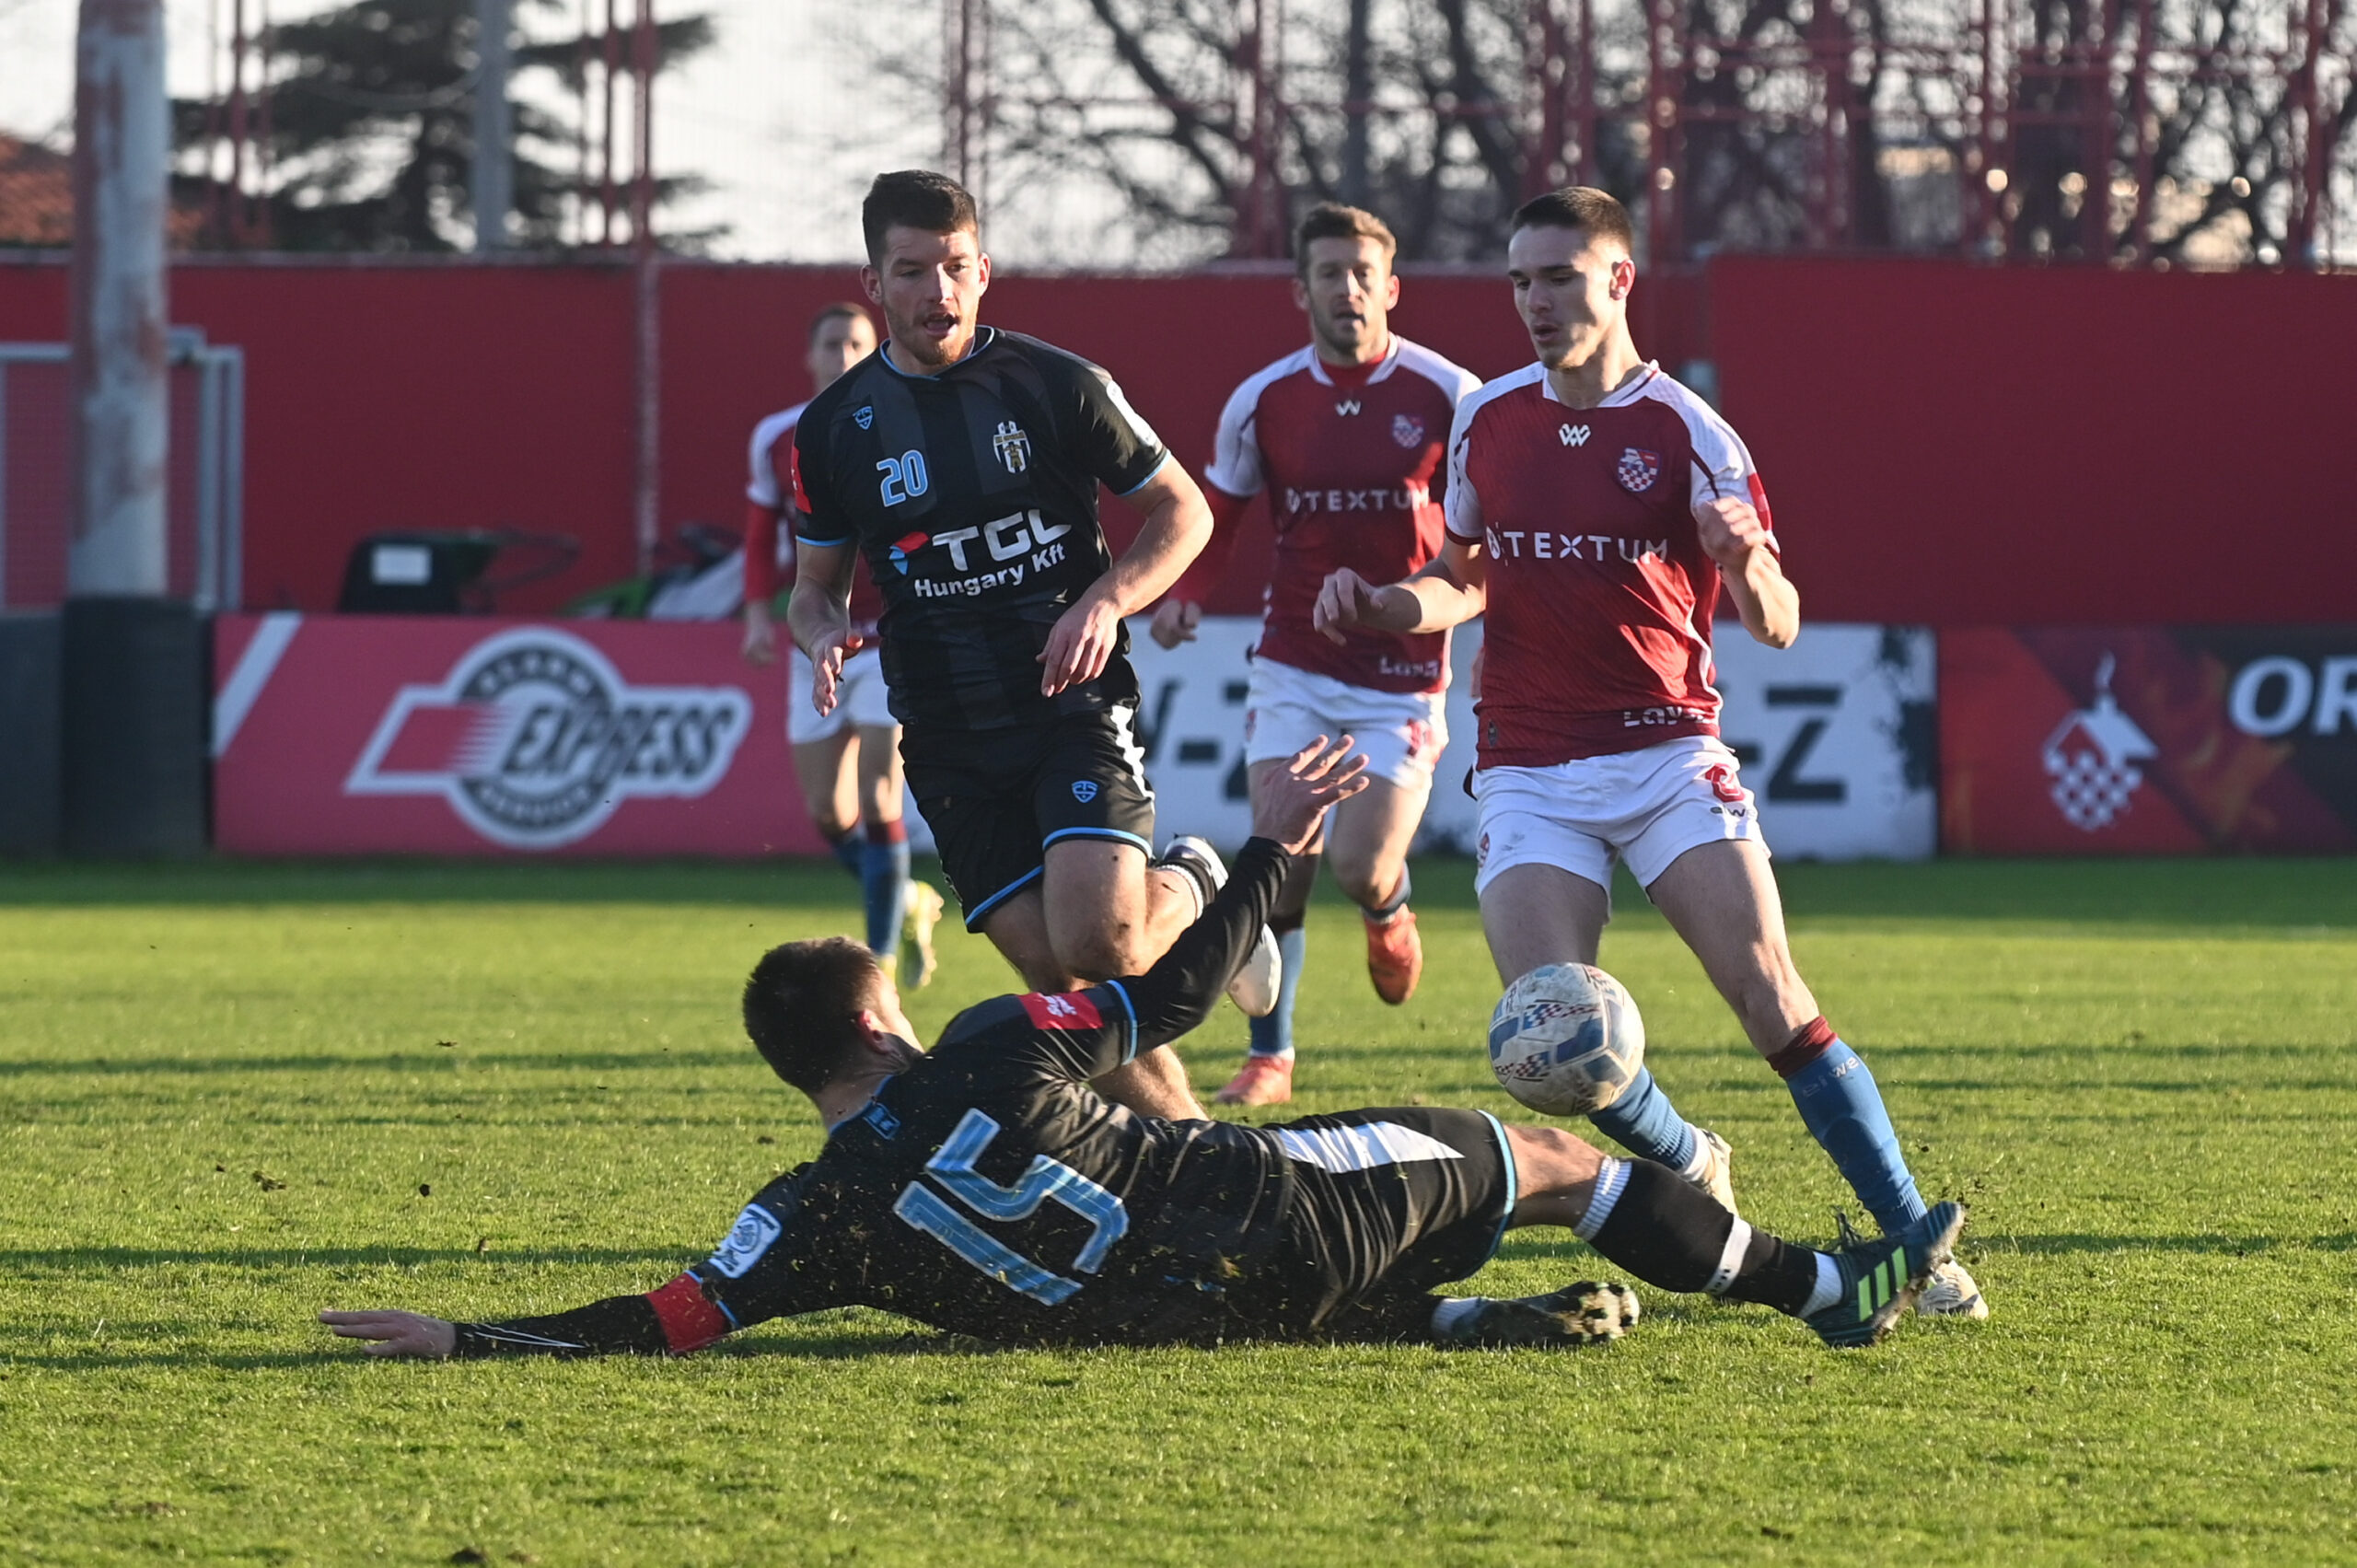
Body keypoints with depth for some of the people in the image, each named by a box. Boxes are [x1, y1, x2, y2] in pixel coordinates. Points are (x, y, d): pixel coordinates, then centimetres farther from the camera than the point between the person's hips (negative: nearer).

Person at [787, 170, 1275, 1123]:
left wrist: (1107, 599, -12)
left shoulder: (1055, 384, -3)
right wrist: (823, 635, -8)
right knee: (1059, 978, -9)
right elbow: (817, 581, 17)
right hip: (951, 744, 2)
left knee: (1096, 943, -22)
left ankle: (1190, 890, 13)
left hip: (1073, 699, -2)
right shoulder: (833, 428, 4)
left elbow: (1183, 512, 6)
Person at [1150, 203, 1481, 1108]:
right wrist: (1184, 595, -7)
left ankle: (1389, 909, 26)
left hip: (1403, 672, -2)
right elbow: (1216, 516, 12)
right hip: (1294, 668, 2)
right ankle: (1270, 1057, 9)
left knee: (1360, 869, -13)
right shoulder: (1262, 402, 0)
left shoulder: (1448, 396, -7)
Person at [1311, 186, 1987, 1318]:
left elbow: (1777, 626, -7)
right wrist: (1378, 607, 2)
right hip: (1529, 771, 3)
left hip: (1667, 754, -3)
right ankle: (1694, 1174, 15)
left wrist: (1748, 563, -30)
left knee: (1773, 1000, -15)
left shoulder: (1684, 431, -5)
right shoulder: (1485, 422, 7)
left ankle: (1913, 1243, -10)